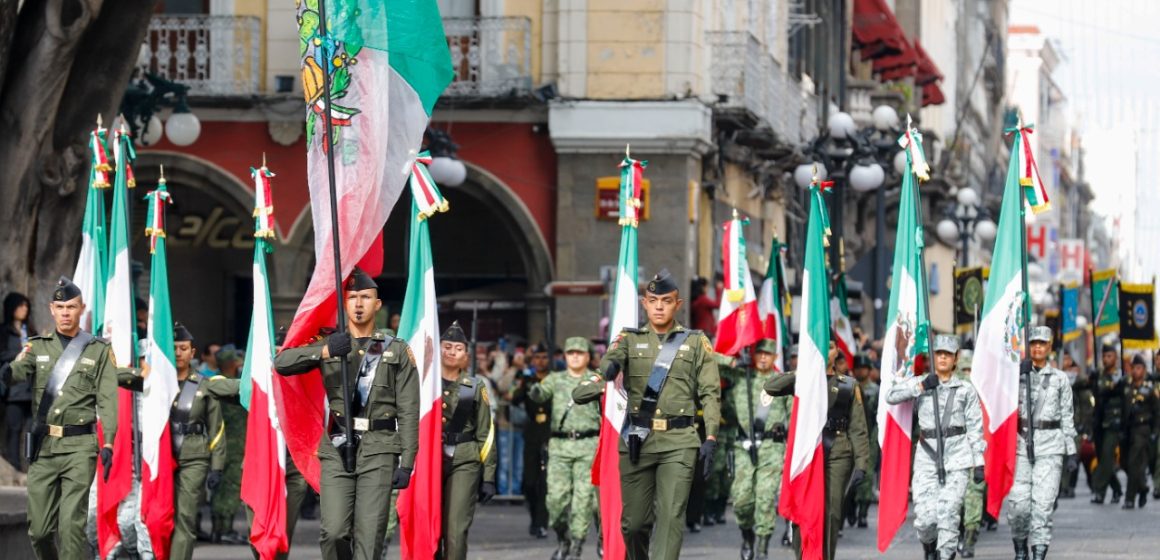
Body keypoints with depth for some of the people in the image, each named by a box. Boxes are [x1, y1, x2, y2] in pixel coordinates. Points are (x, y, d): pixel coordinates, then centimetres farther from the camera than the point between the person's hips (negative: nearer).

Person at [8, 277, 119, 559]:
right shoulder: (37, 347, 13)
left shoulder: (99, 350, 6)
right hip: (42, 446, 3)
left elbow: (108, 400, 1)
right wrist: (19, 364, -26)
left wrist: (107, 444, -10)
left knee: (71, 525, -12)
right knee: (39, 529, 3)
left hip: (79, 446, -3)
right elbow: (14, 376, -2)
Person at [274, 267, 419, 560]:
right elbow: (281, 363, -2)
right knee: (334, 532, -8)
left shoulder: (397, 351, 9)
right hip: (337, 449, 1)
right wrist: (324, 351, -18)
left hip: (378, 451, -1)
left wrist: (406, 463, -3)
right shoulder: (329, 344, 12)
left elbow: (408, 411, 5)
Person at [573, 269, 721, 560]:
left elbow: (710, 393, 6)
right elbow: (611, 359, -12)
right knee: (634, 521, 4)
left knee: (671, 515, -13)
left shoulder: (697, 342, 9)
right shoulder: (630, 339, 10)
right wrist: (609, 369, -37)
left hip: (679, 442, -1)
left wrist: (711, 438, -5)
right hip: (637, 440, 1)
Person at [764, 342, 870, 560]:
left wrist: (861, 464, -2)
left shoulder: (849, 385, 13)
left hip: (838, 454, 1)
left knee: (832, 515, -3)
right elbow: (771, 387, -8)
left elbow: (858, 429, 8)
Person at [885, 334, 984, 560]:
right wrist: (921, 387, -11)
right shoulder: (919, 383, 9)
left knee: (948, 512, -12)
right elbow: (891, 396, -4)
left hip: (957, 458, -1)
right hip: (927, 457, 1)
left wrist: (978, 462, 2)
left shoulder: (966, 390, 7)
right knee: (925, 516, -5)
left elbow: (975, 427, 7)